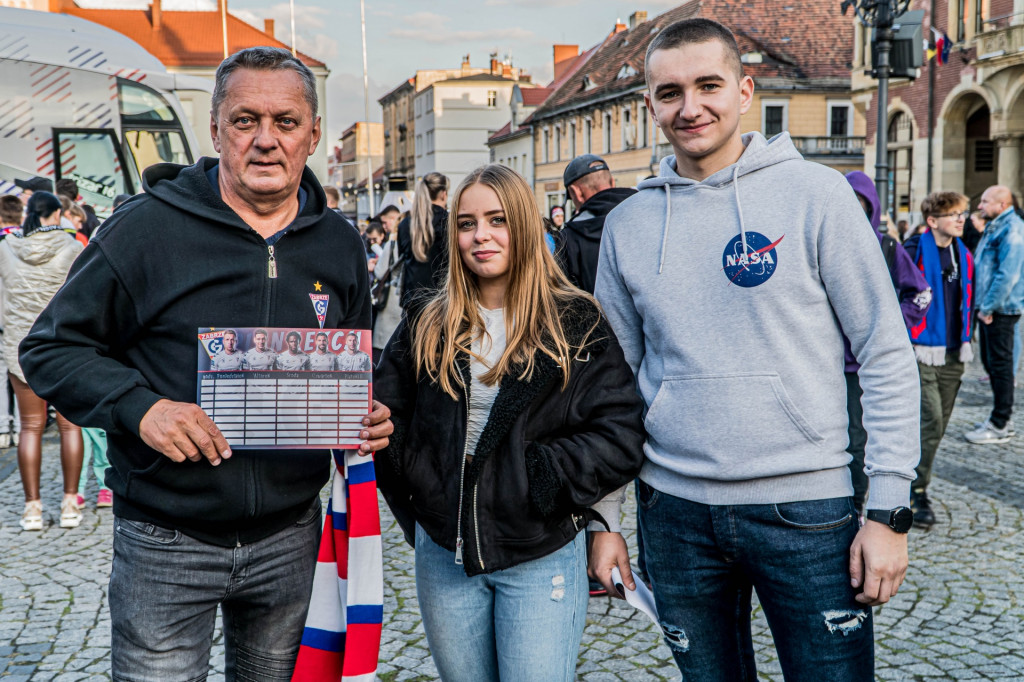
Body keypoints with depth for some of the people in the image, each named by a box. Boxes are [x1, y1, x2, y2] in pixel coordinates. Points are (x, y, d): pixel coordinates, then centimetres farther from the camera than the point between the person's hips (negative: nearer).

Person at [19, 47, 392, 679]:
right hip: (166, 541, -3)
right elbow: (52, 347, -4)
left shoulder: (339, 243, 4)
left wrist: (369, 419, -5)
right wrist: (140, 407, -21)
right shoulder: (145, 227, -10)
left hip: (290, 535, 4)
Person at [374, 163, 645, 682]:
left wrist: (540, 475, -18)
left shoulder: (576, 324, -6)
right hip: (444, 555, 4)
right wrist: (413, 486, -8)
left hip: (541, 557, -3)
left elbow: (620, 437, -11)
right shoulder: (428, 327, 5)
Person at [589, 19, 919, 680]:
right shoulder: (627, 224, 4)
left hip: (806, 507, -2)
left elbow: (888, 353, -5)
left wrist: (891, 508, -9)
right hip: (674, 510, 3)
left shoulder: (814, 192, -5)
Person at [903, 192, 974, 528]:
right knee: (930, 421, -12)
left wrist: (965, 339, 18)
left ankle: (913, 477, 27)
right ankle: (917, 493, -2)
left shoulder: (963, 255, 11)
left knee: (938, 424, 12)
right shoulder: (913, 253, -11)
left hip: (953, 355, 7)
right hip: (921, 352, -7)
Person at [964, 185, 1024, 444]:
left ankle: (1000, 425, 2)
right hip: (988, 307, 10)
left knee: (1000, 364, -4)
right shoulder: (995, 227, 16)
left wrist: (988, 307, -19)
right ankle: (1001, 417, 25)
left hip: (1001, 309, -10)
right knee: (990, 362, 15)